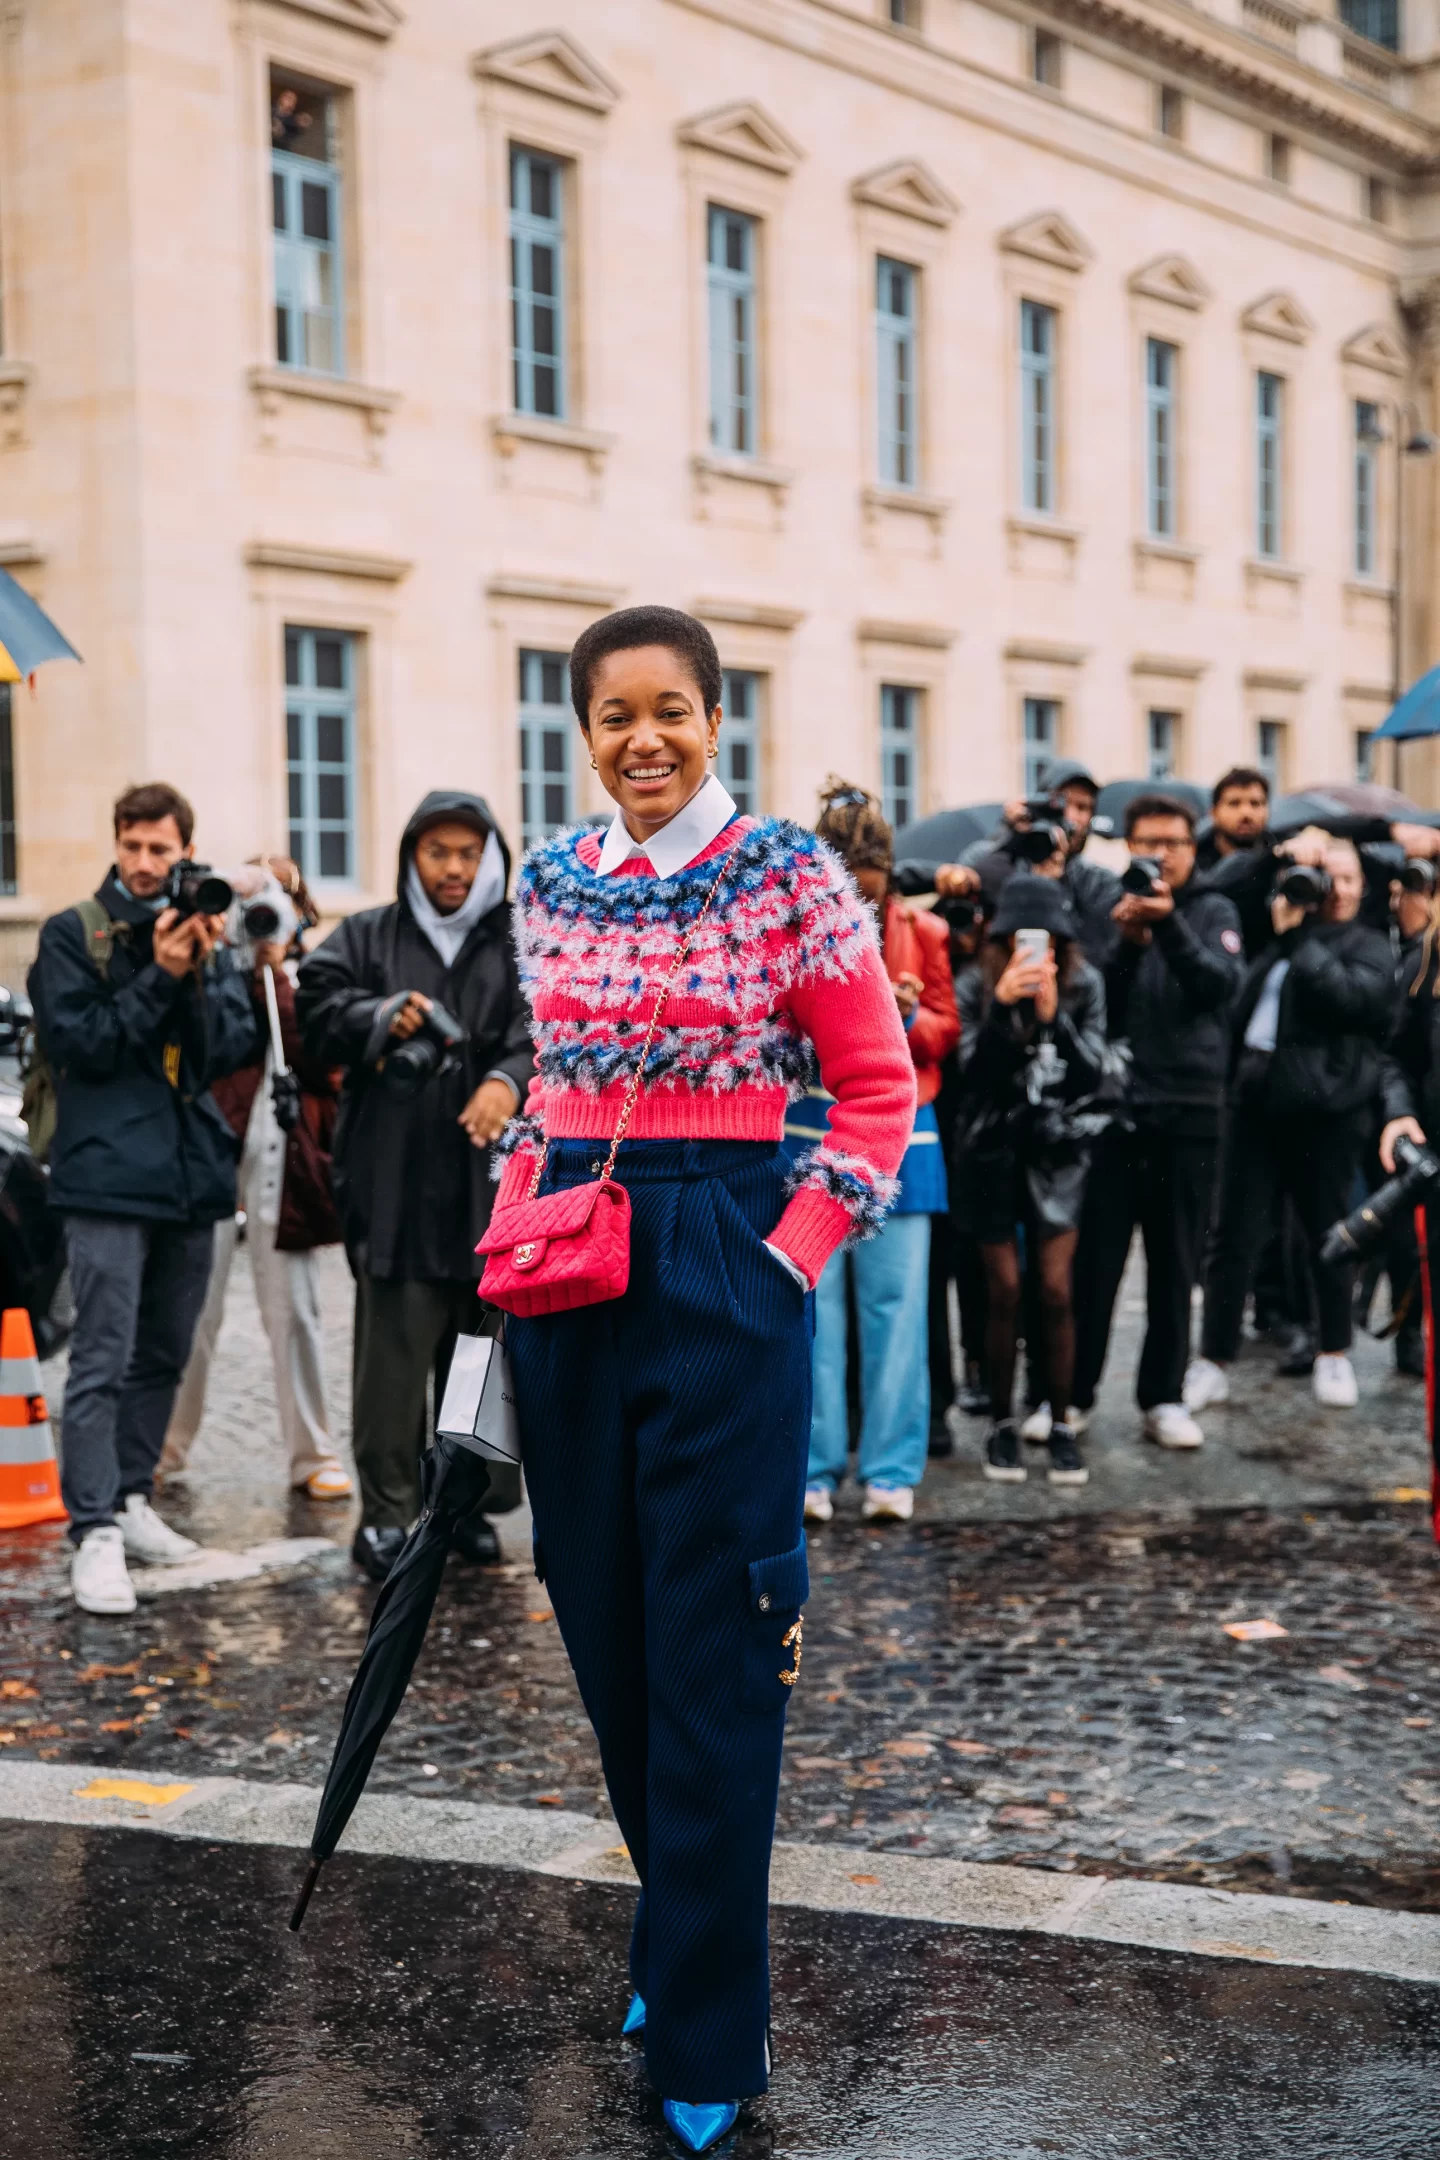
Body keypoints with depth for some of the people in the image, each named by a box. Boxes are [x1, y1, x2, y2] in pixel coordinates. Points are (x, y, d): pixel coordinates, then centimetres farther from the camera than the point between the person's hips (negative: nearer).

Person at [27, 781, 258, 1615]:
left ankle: (133, 1500, 26)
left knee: (164, 1356, 13)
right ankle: (96, 1533, -9)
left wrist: (200, 973, -13)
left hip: (194, 1173, 5)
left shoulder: (208, 939, 11)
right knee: (104, 1361, -10)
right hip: (110, 1175, -5)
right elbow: (76, 1043, -10)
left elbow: (233, 1048, 2)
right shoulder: (73, 935, 0)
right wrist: (158, 976, -15)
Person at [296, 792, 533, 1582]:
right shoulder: (365, 939, 11)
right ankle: (385, 1511, 4)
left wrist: (510, 1078, -21)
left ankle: (470, 1499, 20)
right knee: (393, 1350, -3)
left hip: (491, 1183, 2)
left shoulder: (520, 947, 11)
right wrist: (381, 1018, -18)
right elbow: (316, 1010, 0)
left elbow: (546, 1028, -2)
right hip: (393, 1183, -2)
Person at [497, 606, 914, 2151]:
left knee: (712, 1648, -3)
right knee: (603, 1633, 11)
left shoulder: (787, 877, -6)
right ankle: (683, 1932, 32)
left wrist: (794, 1257, -10)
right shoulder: (549, 885, 9)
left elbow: (875, 1088, -3)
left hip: (724, 1273, -5)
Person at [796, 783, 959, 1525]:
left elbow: (948, 1032, 8)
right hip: (810, 1128, 0)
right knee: (812, 1301, -1)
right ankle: (814, 1468, 7)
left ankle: (891, 1471, 6)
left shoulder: (920, 930, 5)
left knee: (895, 1302, 0)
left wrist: (911, 1018, -12)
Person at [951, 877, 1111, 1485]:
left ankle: (1061, 1424, 9)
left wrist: (1052, 1016, -22)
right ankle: (1001, 1424, 14)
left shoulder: (1083, 984, -2)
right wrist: (1002, 1008, -28)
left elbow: (1095, 1074, -8)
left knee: (1055, 1289, -4)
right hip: (991, 1149, 0)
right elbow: (973, 1072, -15)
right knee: (1004, 1290, 1)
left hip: (1058, 1149, 1)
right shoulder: (976, 985, -5)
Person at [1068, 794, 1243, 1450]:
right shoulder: (1107, 905, 5)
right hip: (1110, 1105, -1)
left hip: (1188, 1110, 1)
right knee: (1093, 1260, 1)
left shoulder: (1212, 911, 7)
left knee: (1175, 1262, 8)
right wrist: (1127, 941, -22)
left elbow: (1221, 984, -11)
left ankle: (1163, 1396, 17)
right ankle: (1072, 1392, 11)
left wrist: (1170, 924, -26)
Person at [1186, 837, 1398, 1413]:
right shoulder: (1276, 941, 16)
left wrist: (1298, 938, -11)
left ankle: (1334, 1355, 23)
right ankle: (1213, 1361, 4)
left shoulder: (1368, 947, 5)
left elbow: (1347, 996, -16)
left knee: (1328, 1234, 7)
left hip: (1327, 1106, -3)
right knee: (1233, 1235, 0)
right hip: (1257, 1099, 3)